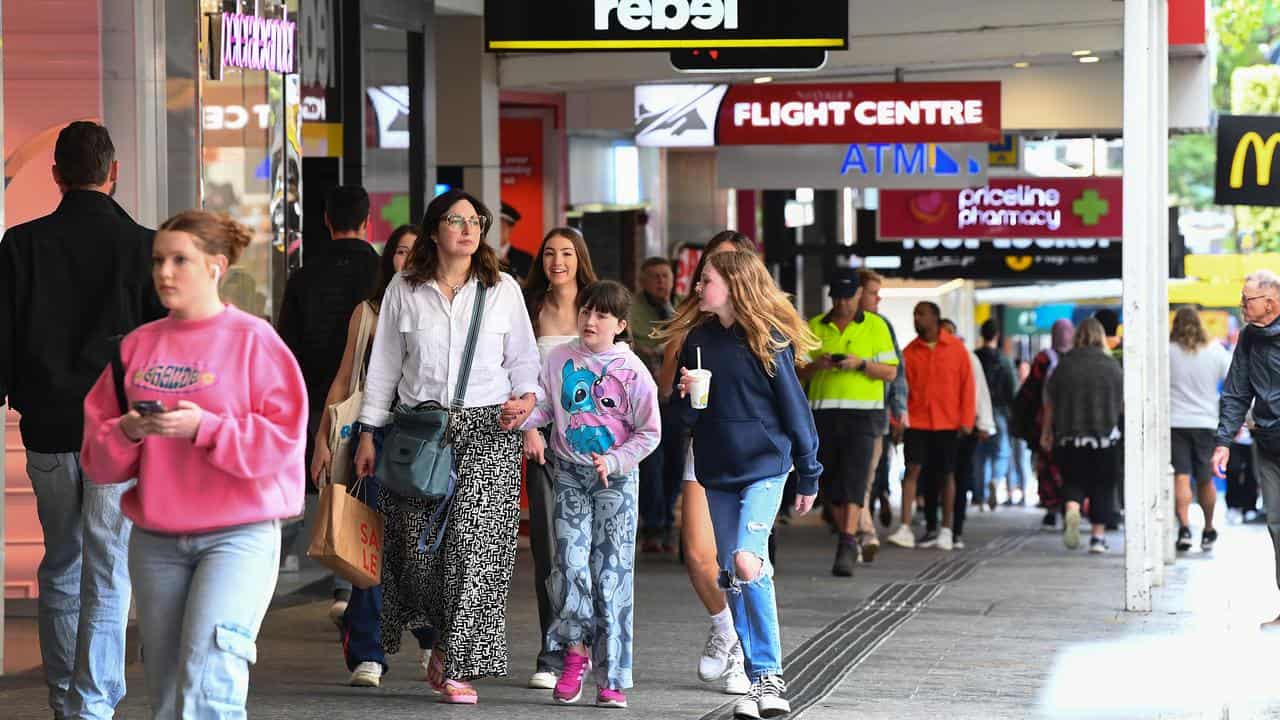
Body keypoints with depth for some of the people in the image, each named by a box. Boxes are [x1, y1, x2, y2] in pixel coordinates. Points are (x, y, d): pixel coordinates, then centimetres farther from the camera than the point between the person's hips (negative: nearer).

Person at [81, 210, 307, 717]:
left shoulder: (253, 340, -3)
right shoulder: (138, 346, 11)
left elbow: (282, 440, -10)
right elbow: (96, 455, 11)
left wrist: (203, 427, -20)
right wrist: (127, 432, -11)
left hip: (239, 534, -5)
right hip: (155, 540, 5)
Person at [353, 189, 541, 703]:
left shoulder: (502, 289, 9)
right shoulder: (404, 290, 9)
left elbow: (523, 358, 13)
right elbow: (384, 364, 12)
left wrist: (526, 397, -8)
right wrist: (368, 432, 9)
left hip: (487, 429, -1)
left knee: (474, 539, -12)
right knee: (419, 545, -4)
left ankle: (458, 665, -9)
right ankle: (443, 641, 21)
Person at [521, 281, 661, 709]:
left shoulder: (632, 371, -6)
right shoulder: (559, 360, 2)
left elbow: (649, 433, -2)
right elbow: (542, 403, 10)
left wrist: (613, 461, -14)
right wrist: (529, 427, -12)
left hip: (617, 477, -2)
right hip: (570, 472, 2)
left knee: (612, 572, -3)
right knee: (570, 561, -10)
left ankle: (611, 678, 2)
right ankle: (575, 651, 10)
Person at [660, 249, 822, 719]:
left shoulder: (768, 337, -6)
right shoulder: (697, 339, 8)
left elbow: (792, 406, -2)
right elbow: (686, 419, 15)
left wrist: (808, 476, 1)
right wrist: (687, 396, -9)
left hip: (764, 466, -6)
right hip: (716, 472, 6)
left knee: (747, 561, -22)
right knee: (731, 574, 5)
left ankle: (771, 675, -14)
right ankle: (758, 680, 13)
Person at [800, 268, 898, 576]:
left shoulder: (876, 326, 5)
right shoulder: (814, 327, 12)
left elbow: (890, 372, 2)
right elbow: (798, 373, 10)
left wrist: (861, 364, -15)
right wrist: (815, 366, -12)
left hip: (862, 413, -3)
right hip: (824, 413, 3)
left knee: (853, 479, -14)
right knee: (830, 483, 5)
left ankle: (847, 548, -21)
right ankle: (849, 539, 21)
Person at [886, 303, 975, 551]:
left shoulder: (956, 349, 1)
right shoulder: (910, 352, 4)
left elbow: (967, 385, 1)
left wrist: (966, 420, -4)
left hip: (947, 422, 0)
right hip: (916, 420, 0)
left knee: (946, 474, 7)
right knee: (912, 468, -10)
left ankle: (946, 531, 16)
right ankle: (905, 529, -13)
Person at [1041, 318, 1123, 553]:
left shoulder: (1063, 365, 1)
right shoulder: (1112, 366, -1)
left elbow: (1050, 402, 7)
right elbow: (1124, 402, 6)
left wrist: (1047, 432, 19)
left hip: (1069, 435, 1)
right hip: (1105, 435, 0)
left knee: (1073, 480, 8)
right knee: (1102, 485, 9)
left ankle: (1071, 510, -23)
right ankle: (1098, 535, 8)